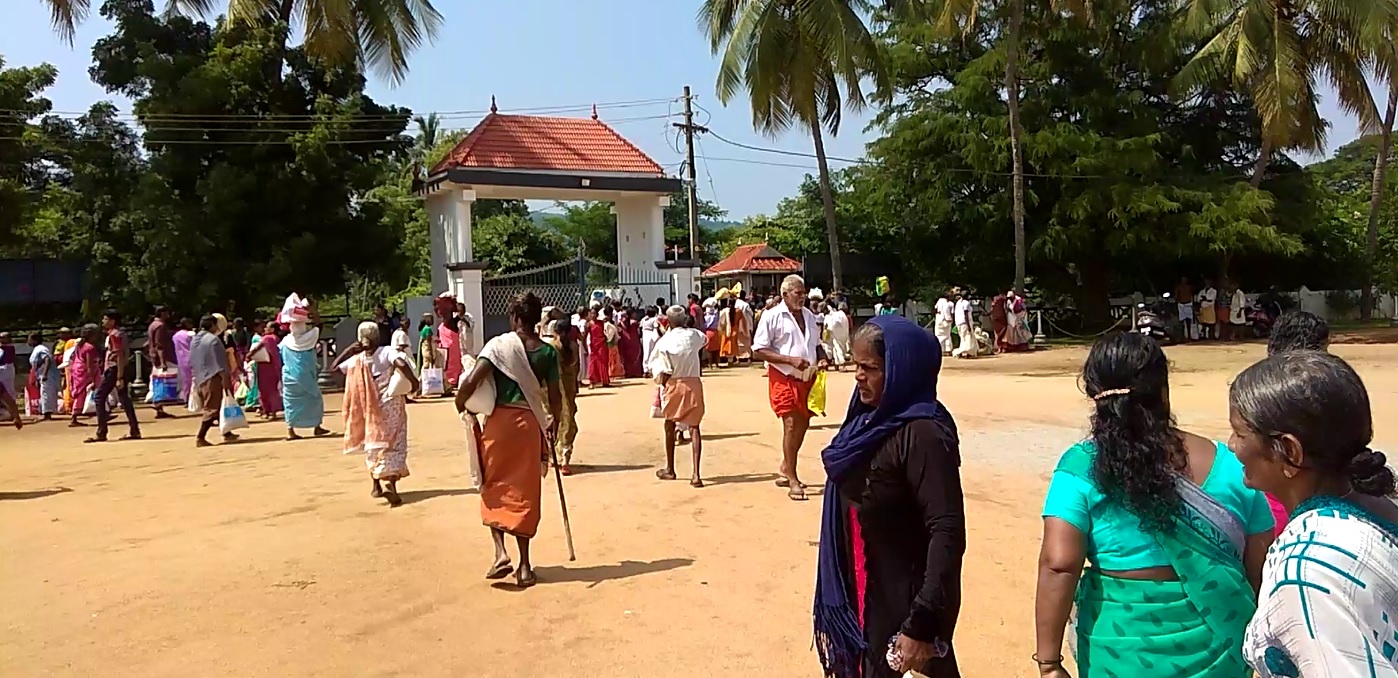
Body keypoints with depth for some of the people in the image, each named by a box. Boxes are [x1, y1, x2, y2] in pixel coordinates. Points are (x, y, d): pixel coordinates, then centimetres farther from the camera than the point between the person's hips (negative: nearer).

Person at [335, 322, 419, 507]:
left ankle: (376, 484, 28)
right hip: (390, 405, -4)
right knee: (392, 444, -2)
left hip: (369, 408, 4)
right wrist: (414, 382, -17)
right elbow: (401, 363, -29)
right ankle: (390, 484, -20)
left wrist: (348, 350, 9)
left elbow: (334, 368, 11)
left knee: (373, 443, 20)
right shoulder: (387, 352, -11)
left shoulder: (355, 359, -1)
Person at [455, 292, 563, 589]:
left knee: (494, 488, 14)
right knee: (524, 493, 10)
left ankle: (501, 553, -1)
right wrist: (554, 423, 22)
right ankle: (524, 565, 14)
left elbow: (471, 381, -15)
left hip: (500, 421, -2)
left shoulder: (499, 344, -6)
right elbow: (555, 397, 4)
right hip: (530, 423, 2)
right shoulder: (547, 351, 2)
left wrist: (460, 403, 4)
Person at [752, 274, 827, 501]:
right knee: (791, 425, -10)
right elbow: (758, 350, -14)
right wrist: (790, 359, -22)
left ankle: (784, 471, 33)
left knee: (803, 425, 14)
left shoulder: (809, 316, 10)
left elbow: (816, 344, 22)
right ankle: (793, 482, -2)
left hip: (807, 379, 7)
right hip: (783, 379, -7)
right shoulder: (772, 316, -10)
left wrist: (821, 358, -1)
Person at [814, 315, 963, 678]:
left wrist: (921, 624, -27)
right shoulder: (872, 419, 4)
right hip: (862, 594, 8)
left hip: (902, 601, -8)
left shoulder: (923, 434, -23)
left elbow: (948, 532, -26)